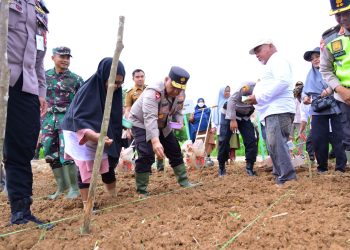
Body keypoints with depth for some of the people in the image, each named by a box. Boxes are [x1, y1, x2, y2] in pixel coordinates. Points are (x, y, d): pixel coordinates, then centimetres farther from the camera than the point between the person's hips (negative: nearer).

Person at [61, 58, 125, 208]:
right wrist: (94, 135, -48)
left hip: (103, 134, 6)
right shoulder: (87, 90, -27)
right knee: (85, 168, -6)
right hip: (80, 134, -6)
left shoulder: (114, 92, -7)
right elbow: (78, 119, -32)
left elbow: (115, 117, 6)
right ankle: (87, 204, 3)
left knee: (108, 165, 8)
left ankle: (114, 198, 21)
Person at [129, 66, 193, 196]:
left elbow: (177, 111, 6)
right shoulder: (153, 92, -36)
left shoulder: (181, 94, -12)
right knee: (146, 155, -21)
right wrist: (155, 141, -60)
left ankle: (184, 182, 25)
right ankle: (141, 192, -9)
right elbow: (150, 118, -47)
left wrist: (179, 121, -18)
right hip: (141, 123, -7)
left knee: (175, 151, 9)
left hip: (163, 125, 7)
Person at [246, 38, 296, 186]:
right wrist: (257, 99, 8)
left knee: (276, 145, -16)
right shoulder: (271, 65, 29)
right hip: (273, 111, 10)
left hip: (279, 110, -10)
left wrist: (259, 97, -16)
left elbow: (283, 81, -19)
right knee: (275, 146, 7)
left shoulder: (277, 60, 0)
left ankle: (288, 180, -15)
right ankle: (280, 178, 11)